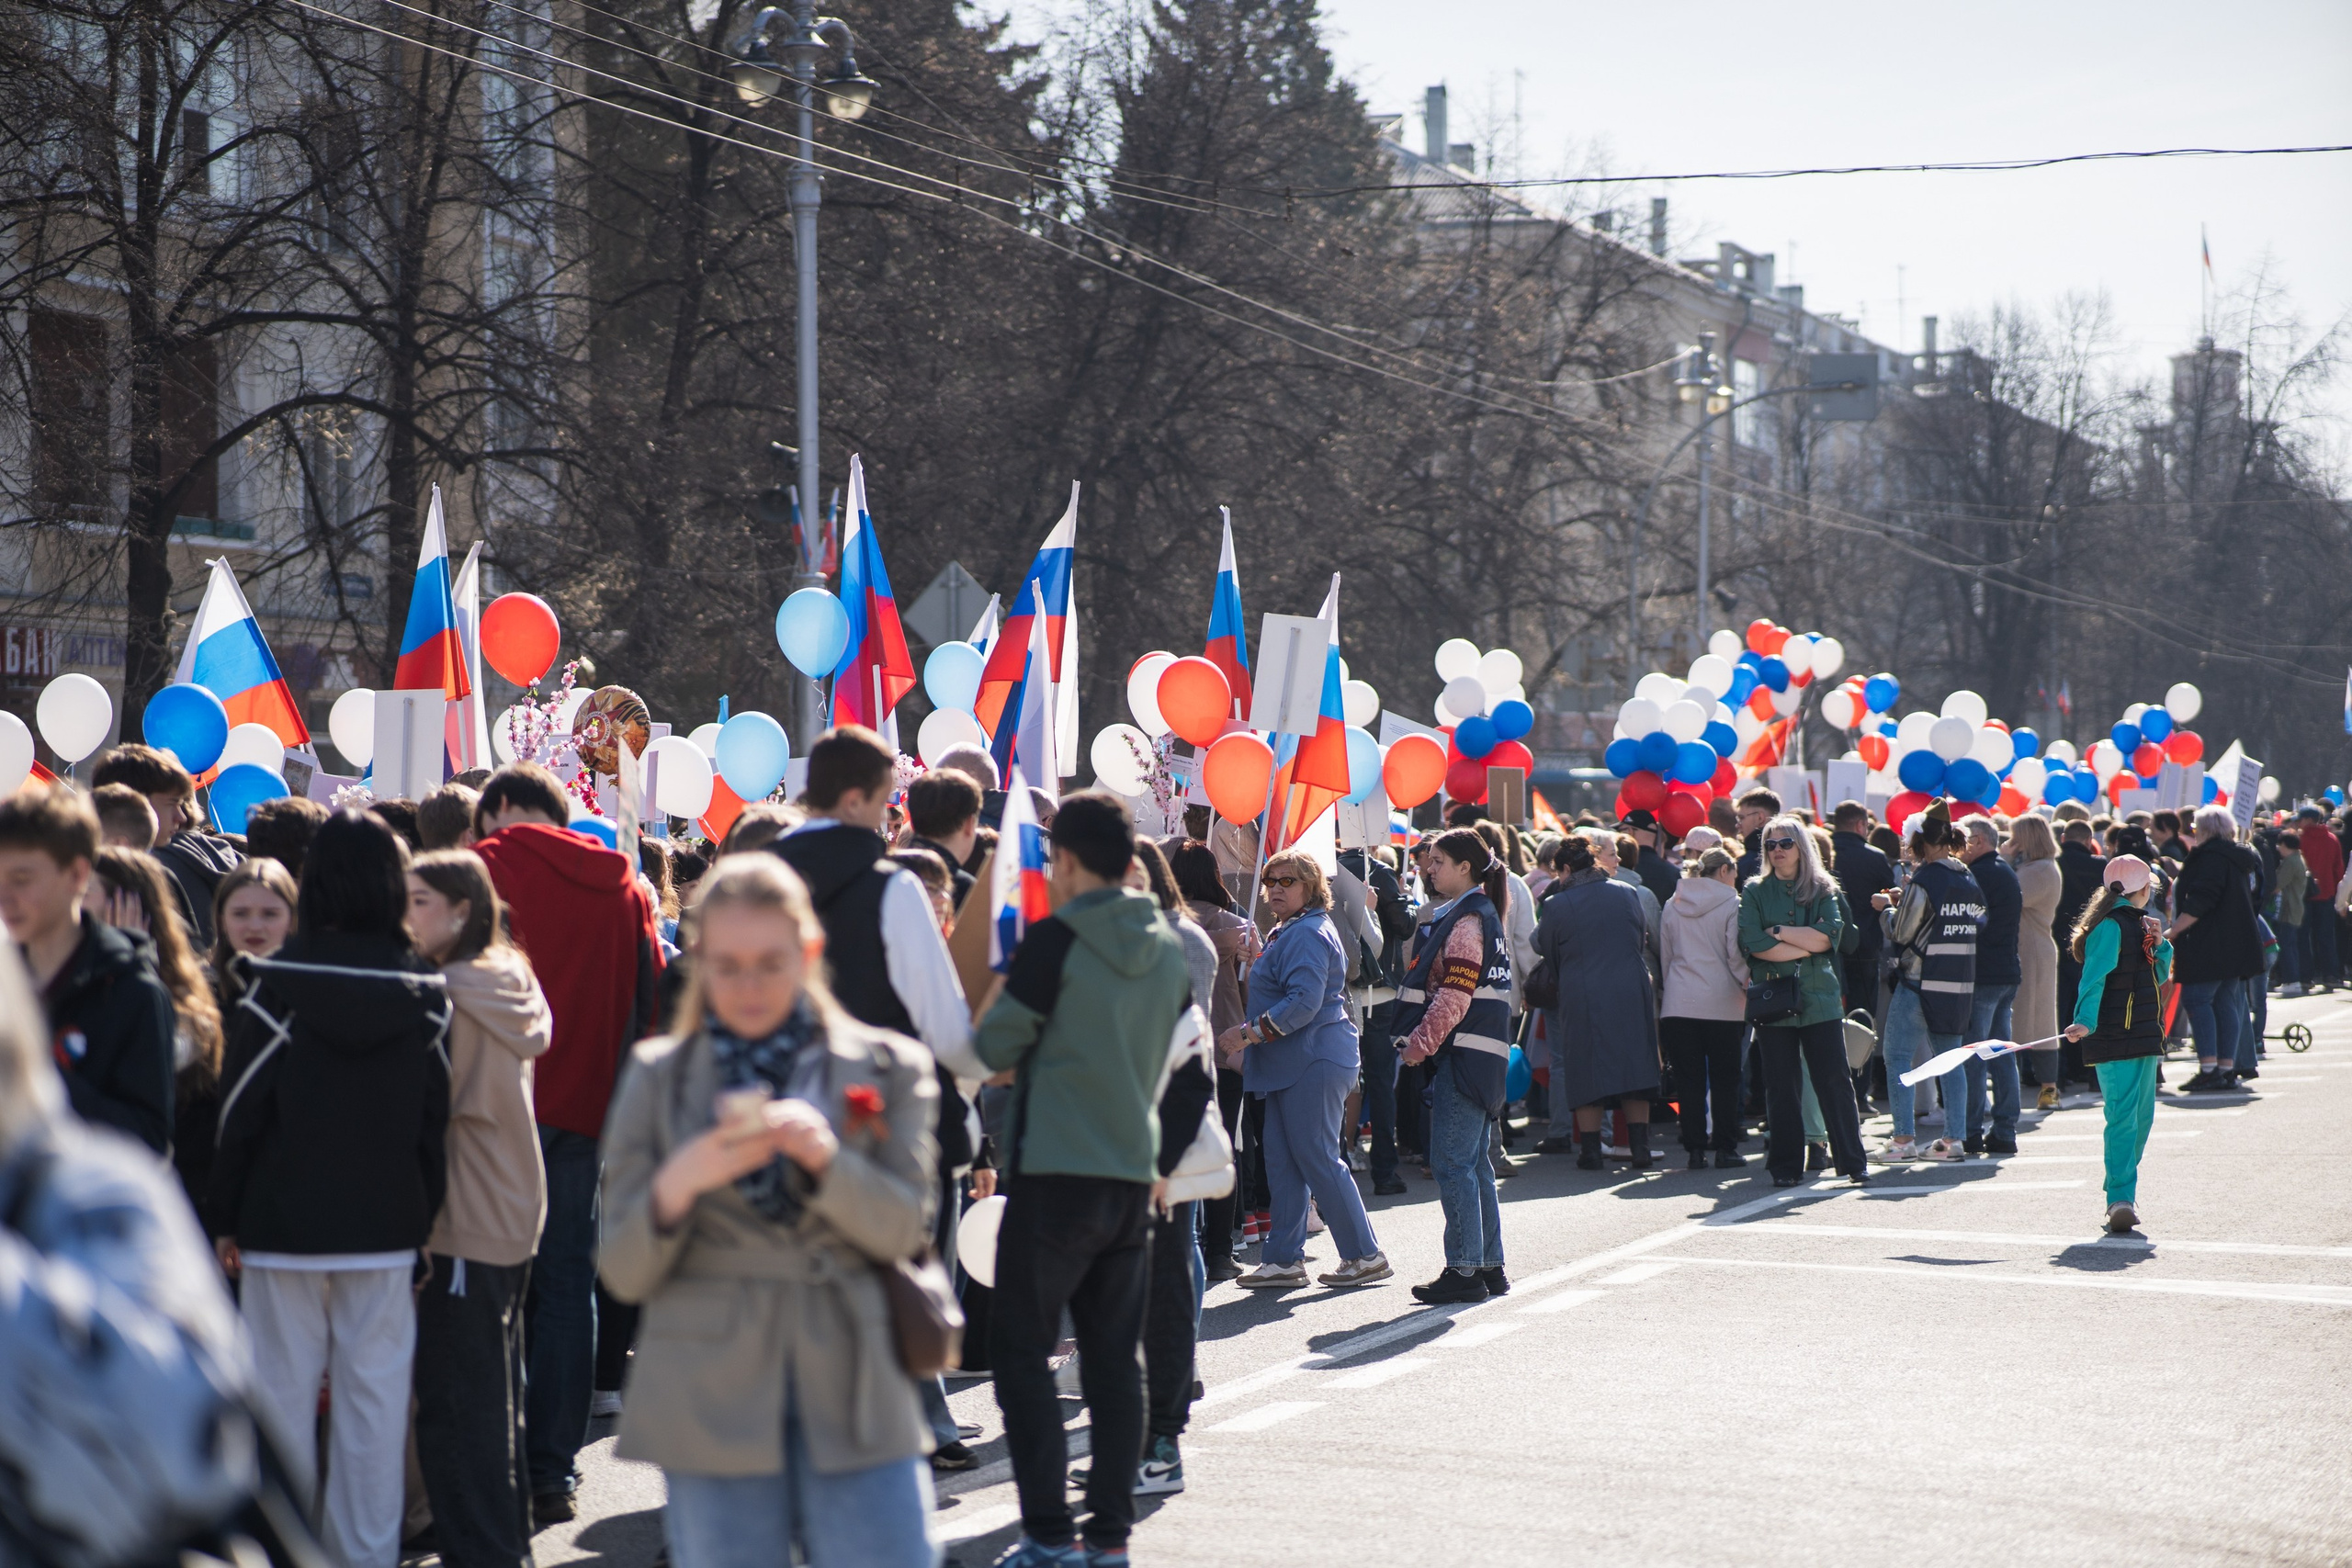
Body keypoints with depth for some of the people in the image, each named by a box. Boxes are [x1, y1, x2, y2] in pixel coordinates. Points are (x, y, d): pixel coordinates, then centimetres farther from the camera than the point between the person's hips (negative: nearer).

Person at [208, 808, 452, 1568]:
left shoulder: (276, 985, -9)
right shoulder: (424, 992, 0)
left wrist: (226, 1217, 3)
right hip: (386, 1228, 2)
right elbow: (436, 1116, 4)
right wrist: (424, 1219, 12)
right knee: (375, 1397, 6)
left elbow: (242, 1111, -6)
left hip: (283, 1222, -2)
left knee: (285, 1395, 4)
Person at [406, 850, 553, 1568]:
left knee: (454, 1406, -5)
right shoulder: (512, 981, 10)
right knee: (497, 1392, 17)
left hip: (465, 1221, -10)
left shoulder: (453, 990, -16)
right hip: (514, 1212, 10)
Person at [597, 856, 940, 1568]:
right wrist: (675, 1188, -18)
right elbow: (623, 1274, 3)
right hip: (712, 1401, 0)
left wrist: (825, 1159, -20)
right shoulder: (658, 1078, 8)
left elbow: (904, 1230, -2)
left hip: (854, 1397, 0)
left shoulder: (888, 1068, 8)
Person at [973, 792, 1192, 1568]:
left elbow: (993, 1048, -5)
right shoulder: (1168, 946, 8)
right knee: (1113, 1358, 10)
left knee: (1021, 1352, 1)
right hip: (1134, 1170, 6)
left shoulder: (1055, 939, -12)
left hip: (1056, 1172, -6)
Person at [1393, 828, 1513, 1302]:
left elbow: (1454, 996, -19)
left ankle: (1464, 1270, -8)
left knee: (1452, 1162, -8)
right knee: (1475, 1164, 13)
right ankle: (1489, 1265, 17)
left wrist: (1421, 1042, -12)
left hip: (1462, 1052, -10)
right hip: (1482, 1053, 10)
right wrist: (1425, 1041, 20)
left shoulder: (1465, 920, -14)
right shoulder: (1483, 915, 17)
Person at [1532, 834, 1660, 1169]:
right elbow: (1643, 938, 14)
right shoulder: (1628, 893, 3)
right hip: (1632, 990, 3)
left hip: (1581, 997, -3)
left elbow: (1545, 950, 6)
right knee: (1633, 1066, 8)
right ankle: (1639, 1147, 4)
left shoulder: (1556, 905, -7)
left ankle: (1591, 1149, 5)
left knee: (1585, 1075, 5)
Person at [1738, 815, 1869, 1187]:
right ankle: (1786, 1166, 6)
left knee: (1834, 1081, -2)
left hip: (1820, 999, 0)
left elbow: (1830, 934, -6)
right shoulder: (1755, 891, 7)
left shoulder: (1822, 890, 10)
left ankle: (1854, 1163, 1)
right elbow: (1753, 944, -8)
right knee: (1781, 1087, 0)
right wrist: (1807, 943, -7)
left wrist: (1779, 932, -8)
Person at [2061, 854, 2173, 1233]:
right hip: (2116, 1036, -9)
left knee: (2142, 1116, 12)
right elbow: (2094, 977, -21)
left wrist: (2159, 945, 4)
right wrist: (2085, 1021, -34)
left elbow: (2159, 976, 23)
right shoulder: (2111, 925, -12)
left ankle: (2121, 1192, 23)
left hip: (2145, 1033, 9)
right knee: (2123, 1117, -14)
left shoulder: (2140, 921, 15)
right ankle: (2120, 1199, -18)